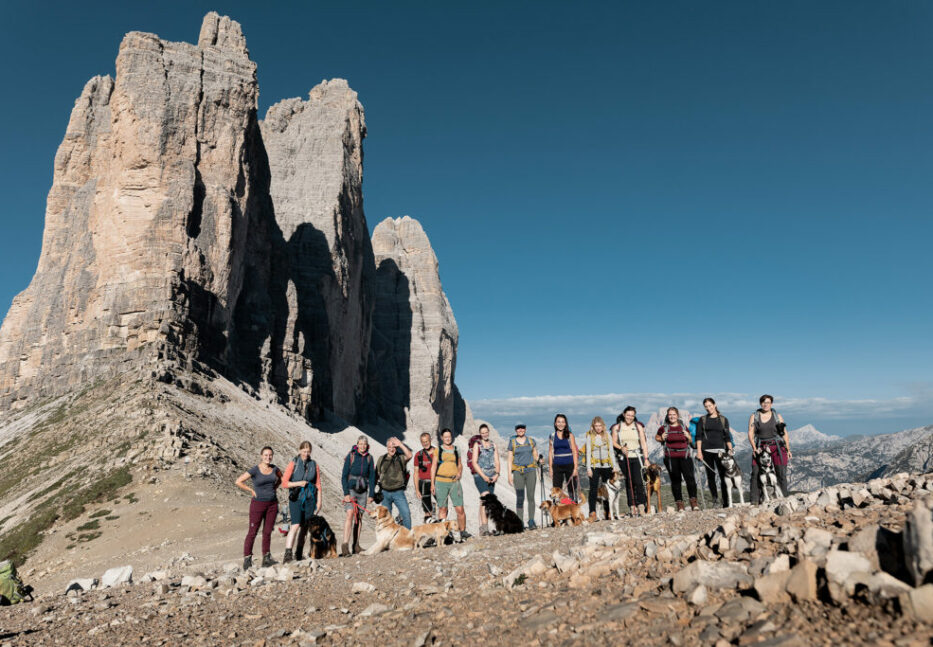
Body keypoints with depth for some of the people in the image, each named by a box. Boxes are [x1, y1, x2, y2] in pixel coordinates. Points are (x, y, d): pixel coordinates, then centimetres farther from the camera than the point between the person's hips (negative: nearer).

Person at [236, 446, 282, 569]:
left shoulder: (274, 468, 2)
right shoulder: (254, 470, -12)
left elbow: (281, 477, 22)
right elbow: (238, 482, -12)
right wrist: (252, 491, -10)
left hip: (272, 504, 4)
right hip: (258, 504, -4)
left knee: (267, 532, 8)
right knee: (252, 532, 0)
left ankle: (266, 559, 15)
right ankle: (247, 560, 8)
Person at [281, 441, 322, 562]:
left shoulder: (314, 465, 8)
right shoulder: (293, 464, -1)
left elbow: (318, 485, 10)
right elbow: (284, 483, -3)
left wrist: (319, 501, 7)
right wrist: (298, 483, -14)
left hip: (310, 499, 3)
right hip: (296, 499, -3)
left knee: (304, 527, 8)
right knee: (295, 525, -17)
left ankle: (299, 554, 19)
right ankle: (287, 553, -18)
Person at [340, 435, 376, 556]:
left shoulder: (369, 458, 5)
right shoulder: (351, 456, -4)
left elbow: (372, 477, 10)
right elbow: (344, 475, -5)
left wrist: (371, 494, 6)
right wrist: (346, 493, -11)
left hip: (363, 491, 4)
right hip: (351, 489, -4)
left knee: (359, 517, 6)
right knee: (350, 514, -17)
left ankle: (356, 546, 14)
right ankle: (345, 545, -19)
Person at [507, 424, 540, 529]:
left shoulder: (531, 441, 9)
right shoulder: (512, 442, 5)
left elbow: (535, 456, 15)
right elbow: (510, 460, 4)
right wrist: (510, 474, -3)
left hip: (530, 470, 1)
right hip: (518, 472, -1)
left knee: (531, 497, -4)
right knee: (520, 498, -3)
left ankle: (531, 521, 0)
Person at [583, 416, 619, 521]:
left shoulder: (608, 436, 8)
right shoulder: (590, 437, 1)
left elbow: (611, 451, 10)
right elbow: (588, 452, 0)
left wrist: (614, 465, 3)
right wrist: (588, 468, -6)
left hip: (607, 465, 2)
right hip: (594, 466, -2)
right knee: (593, 489, -8)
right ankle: (592, 513, -10)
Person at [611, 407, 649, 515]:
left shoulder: (638, 426, 6)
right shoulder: (617, 427, 5)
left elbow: (643, 443, 5)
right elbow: (614, 442, 7)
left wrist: (646, 458, -1)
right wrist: (621, 448, -12)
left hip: (637, 457, -1)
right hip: (624, 458, 1)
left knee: (638, 482, -12)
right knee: (629, 483, 3)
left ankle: (641, 505, -3)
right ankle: (632, 506, 9)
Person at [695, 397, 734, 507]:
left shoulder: (723, 419, 10)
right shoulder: (702, 419, 9)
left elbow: (727, 437, 10)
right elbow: (698, 436, 5)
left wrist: (730, 450, 1)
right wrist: (699, 451, -4)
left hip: (720, 450, -1)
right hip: (706, 451, 1)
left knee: (723, 475, -7)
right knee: (710, 475, 2)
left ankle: (726, 502, -5)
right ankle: (714, 498, 12)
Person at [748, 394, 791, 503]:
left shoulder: (777, 416, 9)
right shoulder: (754, 416, 8)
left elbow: (785, 433, 9)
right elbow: (750, 433, 3)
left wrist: (788, 449, 3)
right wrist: (754, 448, -8)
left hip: (777, 447, 0)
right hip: (760, 448, 0)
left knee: (781, 474, -3)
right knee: (755, 473, -10)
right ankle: (755, 500, -8)